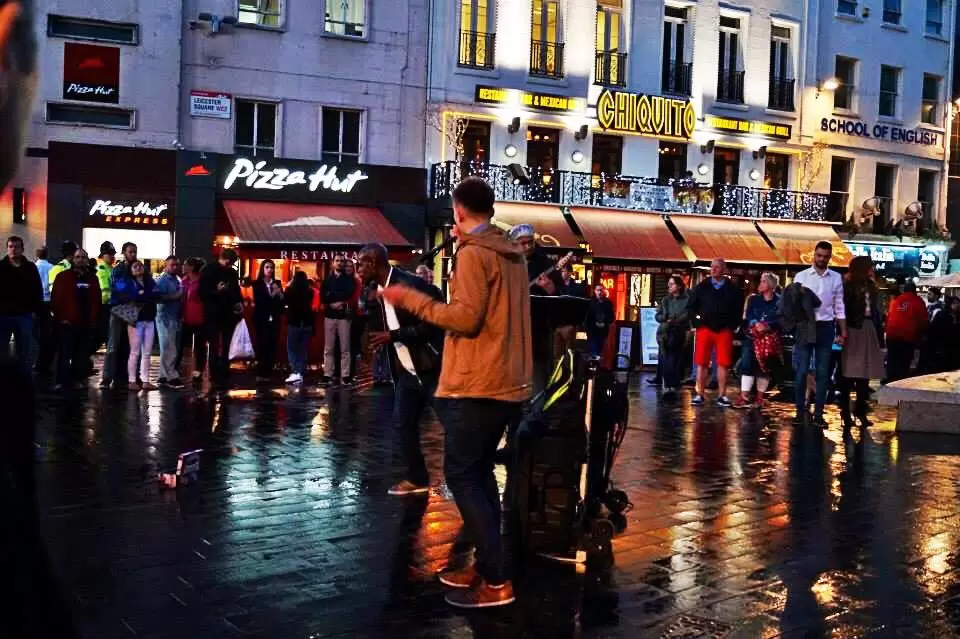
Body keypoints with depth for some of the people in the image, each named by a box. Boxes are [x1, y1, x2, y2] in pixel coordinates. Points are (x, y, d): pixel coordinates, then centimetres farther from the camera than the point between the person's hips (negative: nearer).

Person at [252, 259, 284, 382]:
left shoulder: (277, 283, 12)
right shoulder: (257, 284, 2)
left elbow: (282, 299, 5)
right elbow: (258, 301, -7)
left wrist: (280, 293, -14)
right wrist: (272, 296, -12)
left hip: (274, 319, 3)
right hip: (262, 319, -3)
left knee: (272, 346, -1)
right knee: (262, 346, -7)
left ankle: (268, 372, 4)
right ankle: (261, 373, -3)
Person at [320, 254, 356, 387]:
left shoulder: (349, 279, 8)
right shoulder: (327, 280, 13)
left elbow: (349, 293, -9)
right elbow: (322, 297, 2)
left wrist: (331, 295, -8)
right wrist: (332, 304, -14)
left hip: (344, 315, -2)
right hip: (330, 315, 2)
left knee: (345, 348, -2)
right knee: (328, 348, 1)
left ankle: (345, 376, -2)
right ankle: (327, 375, 2)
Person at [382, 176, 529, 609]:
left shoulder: (472, 253, -12)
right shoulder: (512, 254, 14)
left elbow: (466, 316, -20)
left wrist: (411, 299, -12)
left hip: (476, 385, -9)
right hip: (506, 382, 9)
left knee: (462, 477, -5)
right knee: (479, 473, 16)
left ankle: (495, 581, -7)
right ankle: (486, 566, 20)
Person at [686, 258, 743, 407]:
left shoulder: (732, 289, 5)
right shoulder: (702, 287, 6)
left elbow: (738, 310, 9)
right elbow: (690, 306, 10)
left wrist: (732, 325, -1)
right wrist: (697, 320, 0)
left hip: (725, 331, 0)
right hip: (705, 329, 0)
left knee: (723, 363, 0)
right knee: (702, 363, 0)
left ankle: (721, 395, 7)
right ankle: (699, 394, 5)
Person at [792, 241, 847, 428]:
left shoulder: (836, 278, 7)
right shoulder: (801, 276, 2)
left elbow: (839, 307, 10)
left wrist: (843, 332, 6)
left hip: (826, 327, 2)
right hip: (805, 326, -2)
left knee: (823, 372, 5)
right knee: (801, 371, -1)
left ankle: (818, 414, 10)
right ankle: (800, 411, 7)